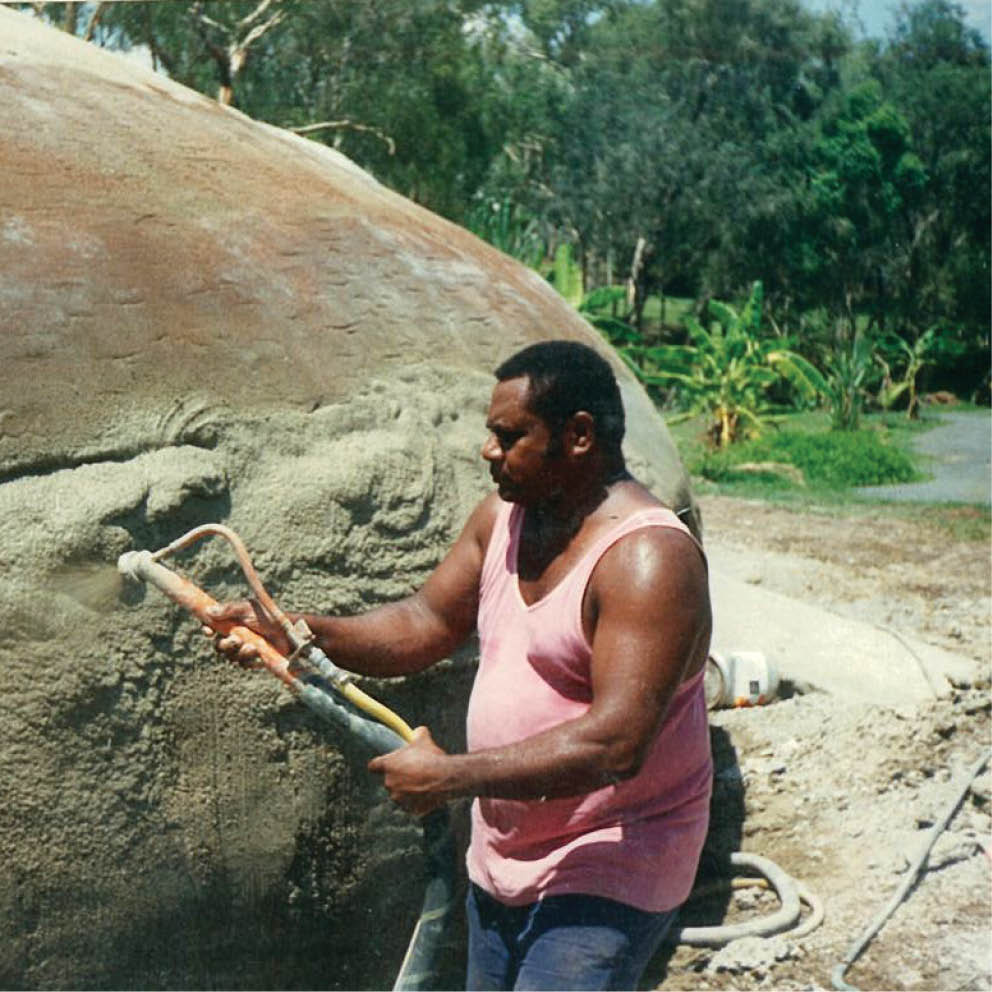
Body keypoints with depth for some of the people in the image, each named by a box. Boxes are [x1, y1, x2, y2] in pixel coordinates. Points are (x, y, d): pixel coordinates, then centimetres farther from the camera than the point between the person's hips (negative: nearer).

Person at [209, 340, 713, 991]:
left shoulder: (649, 559, -24)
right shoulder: (505, 516, 4)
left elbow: (616, 744, -30)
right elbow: (426, 624, 10)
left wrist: (450, 776, -27)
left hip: (605, 873, -8)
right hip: (503, 862, 8)